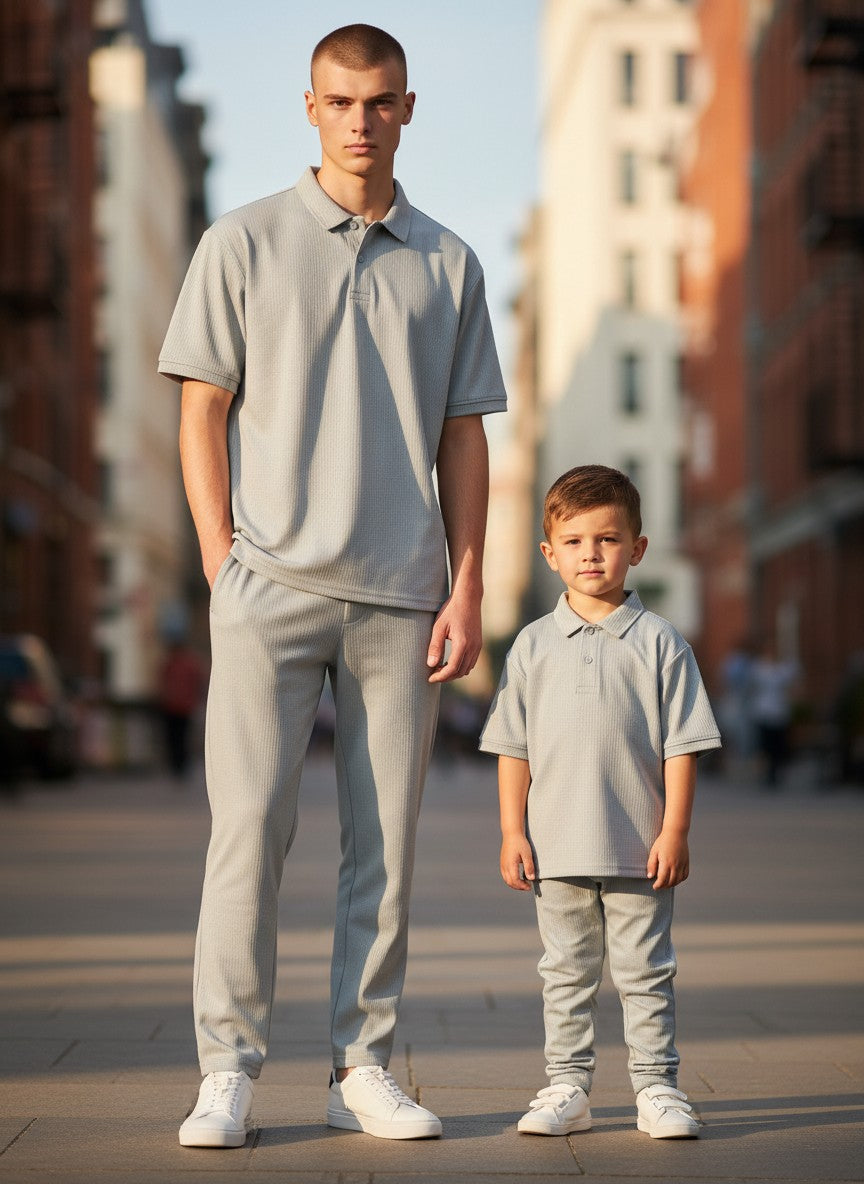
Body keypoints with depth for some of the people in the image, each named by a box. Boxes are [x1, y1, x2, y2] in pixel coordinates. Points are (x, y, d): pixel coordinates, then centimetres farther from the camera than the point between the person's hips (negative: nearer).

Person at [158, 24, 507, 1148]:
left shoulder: (448, 264, 13)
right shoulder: (243, 244, 6)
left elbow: (464, 435, 12)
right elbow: (202, 415, 4)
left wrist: (467, 589, 4)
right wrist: (223, 563, -4)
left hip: (401, 594, 2)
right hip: (272, 583, -2)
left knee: (386, 843, 4)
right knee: (249, 827, -6)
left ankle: (365, 1067, 12)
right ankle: (229, 1069, 2)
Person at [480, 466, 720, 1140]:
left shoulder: (659, 643, 0)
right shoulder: (534, 646, 5)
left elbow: (681, 745, -1)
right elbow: (514, 748, 7)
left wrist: (674, 831, -6)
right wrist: (513, 832, 1)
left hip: (639, 849, -2)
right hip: (557, 848, 2)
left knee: (645, 972, 4)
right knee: (566, 974, 9)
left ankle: (657, 1087, 13)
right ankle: (567, 1088, 17)